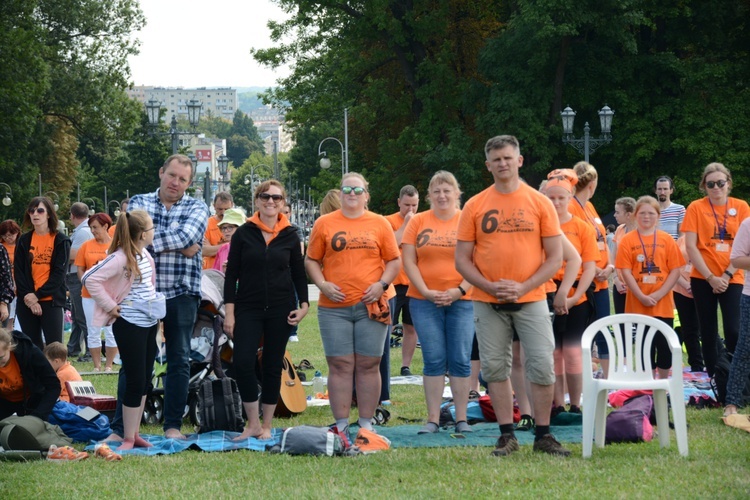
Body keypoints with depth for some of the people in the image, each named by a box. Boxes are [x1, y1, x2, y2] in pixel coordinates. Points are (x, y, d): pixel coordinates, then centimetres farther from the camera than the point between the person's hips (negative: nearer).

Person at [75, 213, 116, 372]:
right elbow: (80, 269, 6)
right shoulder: (86, 246, 5)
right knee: (93, 332, 5)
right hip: (90, 295, 2)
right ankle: (97, 366, 12)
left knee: (111, 332, 2)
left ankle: (109, 365, 11)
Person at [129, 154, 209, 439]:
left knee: (179, 360, 2)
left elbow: (187, 236, -15)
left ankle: (173, 425, 9)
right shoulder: (139, 203, 7)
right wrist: (178, 246, -14)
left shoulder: (197, 209, 6)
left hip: (181, 295, 0)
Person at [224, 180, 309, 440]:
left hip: (280, 311, 1)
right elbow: (231, 274, 2)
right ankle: (253, 424, -1)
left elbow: (299, 273, 10)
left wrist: (304, 304, -3)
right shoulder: (243, 233, 1)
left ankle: (267, 425, 15)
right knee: (243, 363, -13)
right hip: (248, 309, -1)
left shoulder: (290, 236, 4)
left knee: (273, 367, 5)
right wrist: (229, 312, -4)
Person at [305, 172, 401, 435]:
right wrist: (322, 284, -7)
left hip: (371, 305, 0)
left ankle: (366, 424, 9)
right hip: (334, 307, 0)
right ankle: (341, 425, 3)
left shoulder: (380, 224, 9)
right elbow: (311, 260, 10)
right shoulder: (324, 224, 8)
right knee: (340, 365, -1)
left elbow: (394, 260, 10)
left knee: (368, 365, 2)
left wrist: (382, 284, -6)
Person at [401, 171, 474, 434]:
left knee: (460, 360, 0)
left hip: (461, 300, -1)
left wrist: (460, 290, -12)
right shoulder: (417, 221, 6)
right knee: (434, 360, 1)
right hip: (424, 300, 1)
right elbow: (408, 260, 2)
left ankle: (461, 418, 7)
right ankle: (433, 419, 6)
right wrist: (426, 291, -8)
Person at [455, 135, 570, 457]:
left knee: (542, 366, -5)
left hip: (531, 299, -1)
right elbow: (462, 259, 4)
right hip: (488, 302, 1)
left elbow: (555, 257, 1)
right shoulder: (475, 206, 4)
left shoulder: (540, 203, 2)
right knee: (495, 368, 4)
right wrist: (490, 287, -12)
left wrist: (523, 286, -12)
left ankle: (543, 435, 5)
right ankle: (507, 435, 12)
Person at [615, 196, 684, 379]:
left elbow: (675, 270, 0)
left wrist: (659, 294, -12)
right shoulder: (627, 240, 0)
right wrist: (642, 297, -15)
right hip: (638, 304, -1)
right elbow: (626, 271, -5)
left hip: (663, 303, 1)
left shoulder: (666, 239, 3)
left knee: (664, 345, 4)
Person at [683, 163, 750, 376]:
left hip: (732, 278, 0)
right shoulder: (696, 208, 0)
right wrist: (710, 277, -10)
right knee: (708, 330, 5)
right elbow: (690, 246, -4)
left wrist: (727, 275, -11)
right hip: (703, 278, 0)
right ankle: (713, 377, 15)